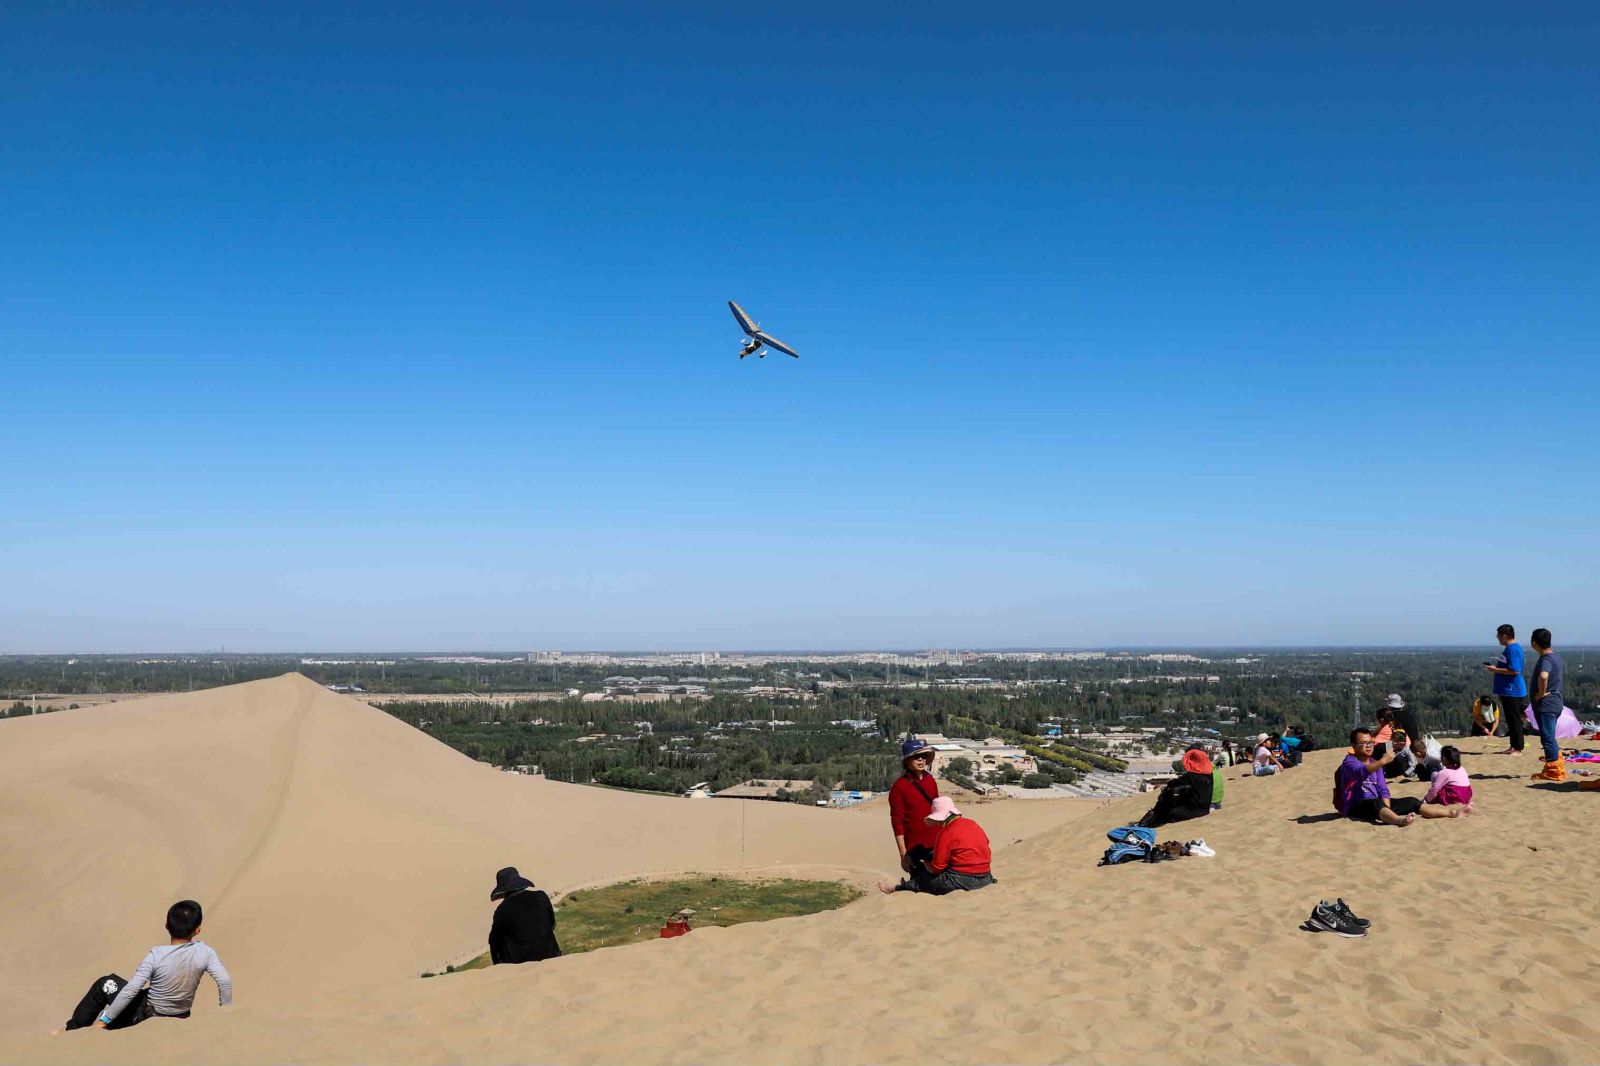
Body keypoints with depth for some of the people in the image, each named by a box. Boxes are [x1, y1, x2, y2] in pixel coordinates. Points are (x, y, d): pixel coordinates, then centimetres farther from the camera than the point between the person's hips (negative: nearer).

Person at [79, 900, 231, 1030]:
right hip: (180, 1017, 4)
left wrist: (104, 1020, -16)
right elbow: (225, 981, -22)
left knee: (103, 984, 15)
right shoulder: (204, 951, -19)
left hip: (148, 1015, -4)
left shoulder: (157, 954, -25)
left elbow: (131, 989, -25)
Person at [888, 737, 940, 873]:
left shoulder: (930, 781, 6)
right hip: (914, 848, -5)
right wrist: (903, 855, -12)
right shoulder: (899, 786, -10)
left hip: (935, 846, 5)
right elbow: (897, 822, -10)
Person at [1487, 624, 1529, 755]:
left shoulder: (1512, 649, -18)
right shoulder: (1510, 648, 15)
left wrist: (1495, 670, -18)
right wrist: (1495, 667, 14)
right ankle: (1513, 747, 22)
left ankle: (1517, 749, 1)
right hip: (1508, 690, 11)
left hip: (1512, 691, -11)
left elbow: (1514, 670, -25)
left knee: (1515, 720, -4)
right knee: (1510, 720, 15)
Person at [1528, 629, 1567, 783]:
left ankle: (1553, 771, -1)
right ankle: (1558, 767, 24)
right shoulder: (1556, 657, 13)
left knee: (1548, 737, -4)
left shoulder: (1546, 659, -19)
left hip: (1545, 705, -10)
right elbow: (1563, 675, 30)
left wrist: (1542, 693, -24)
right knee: (1550, 738, 18)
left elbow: (1543, 676, -40)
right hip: (1556, 702, 10)